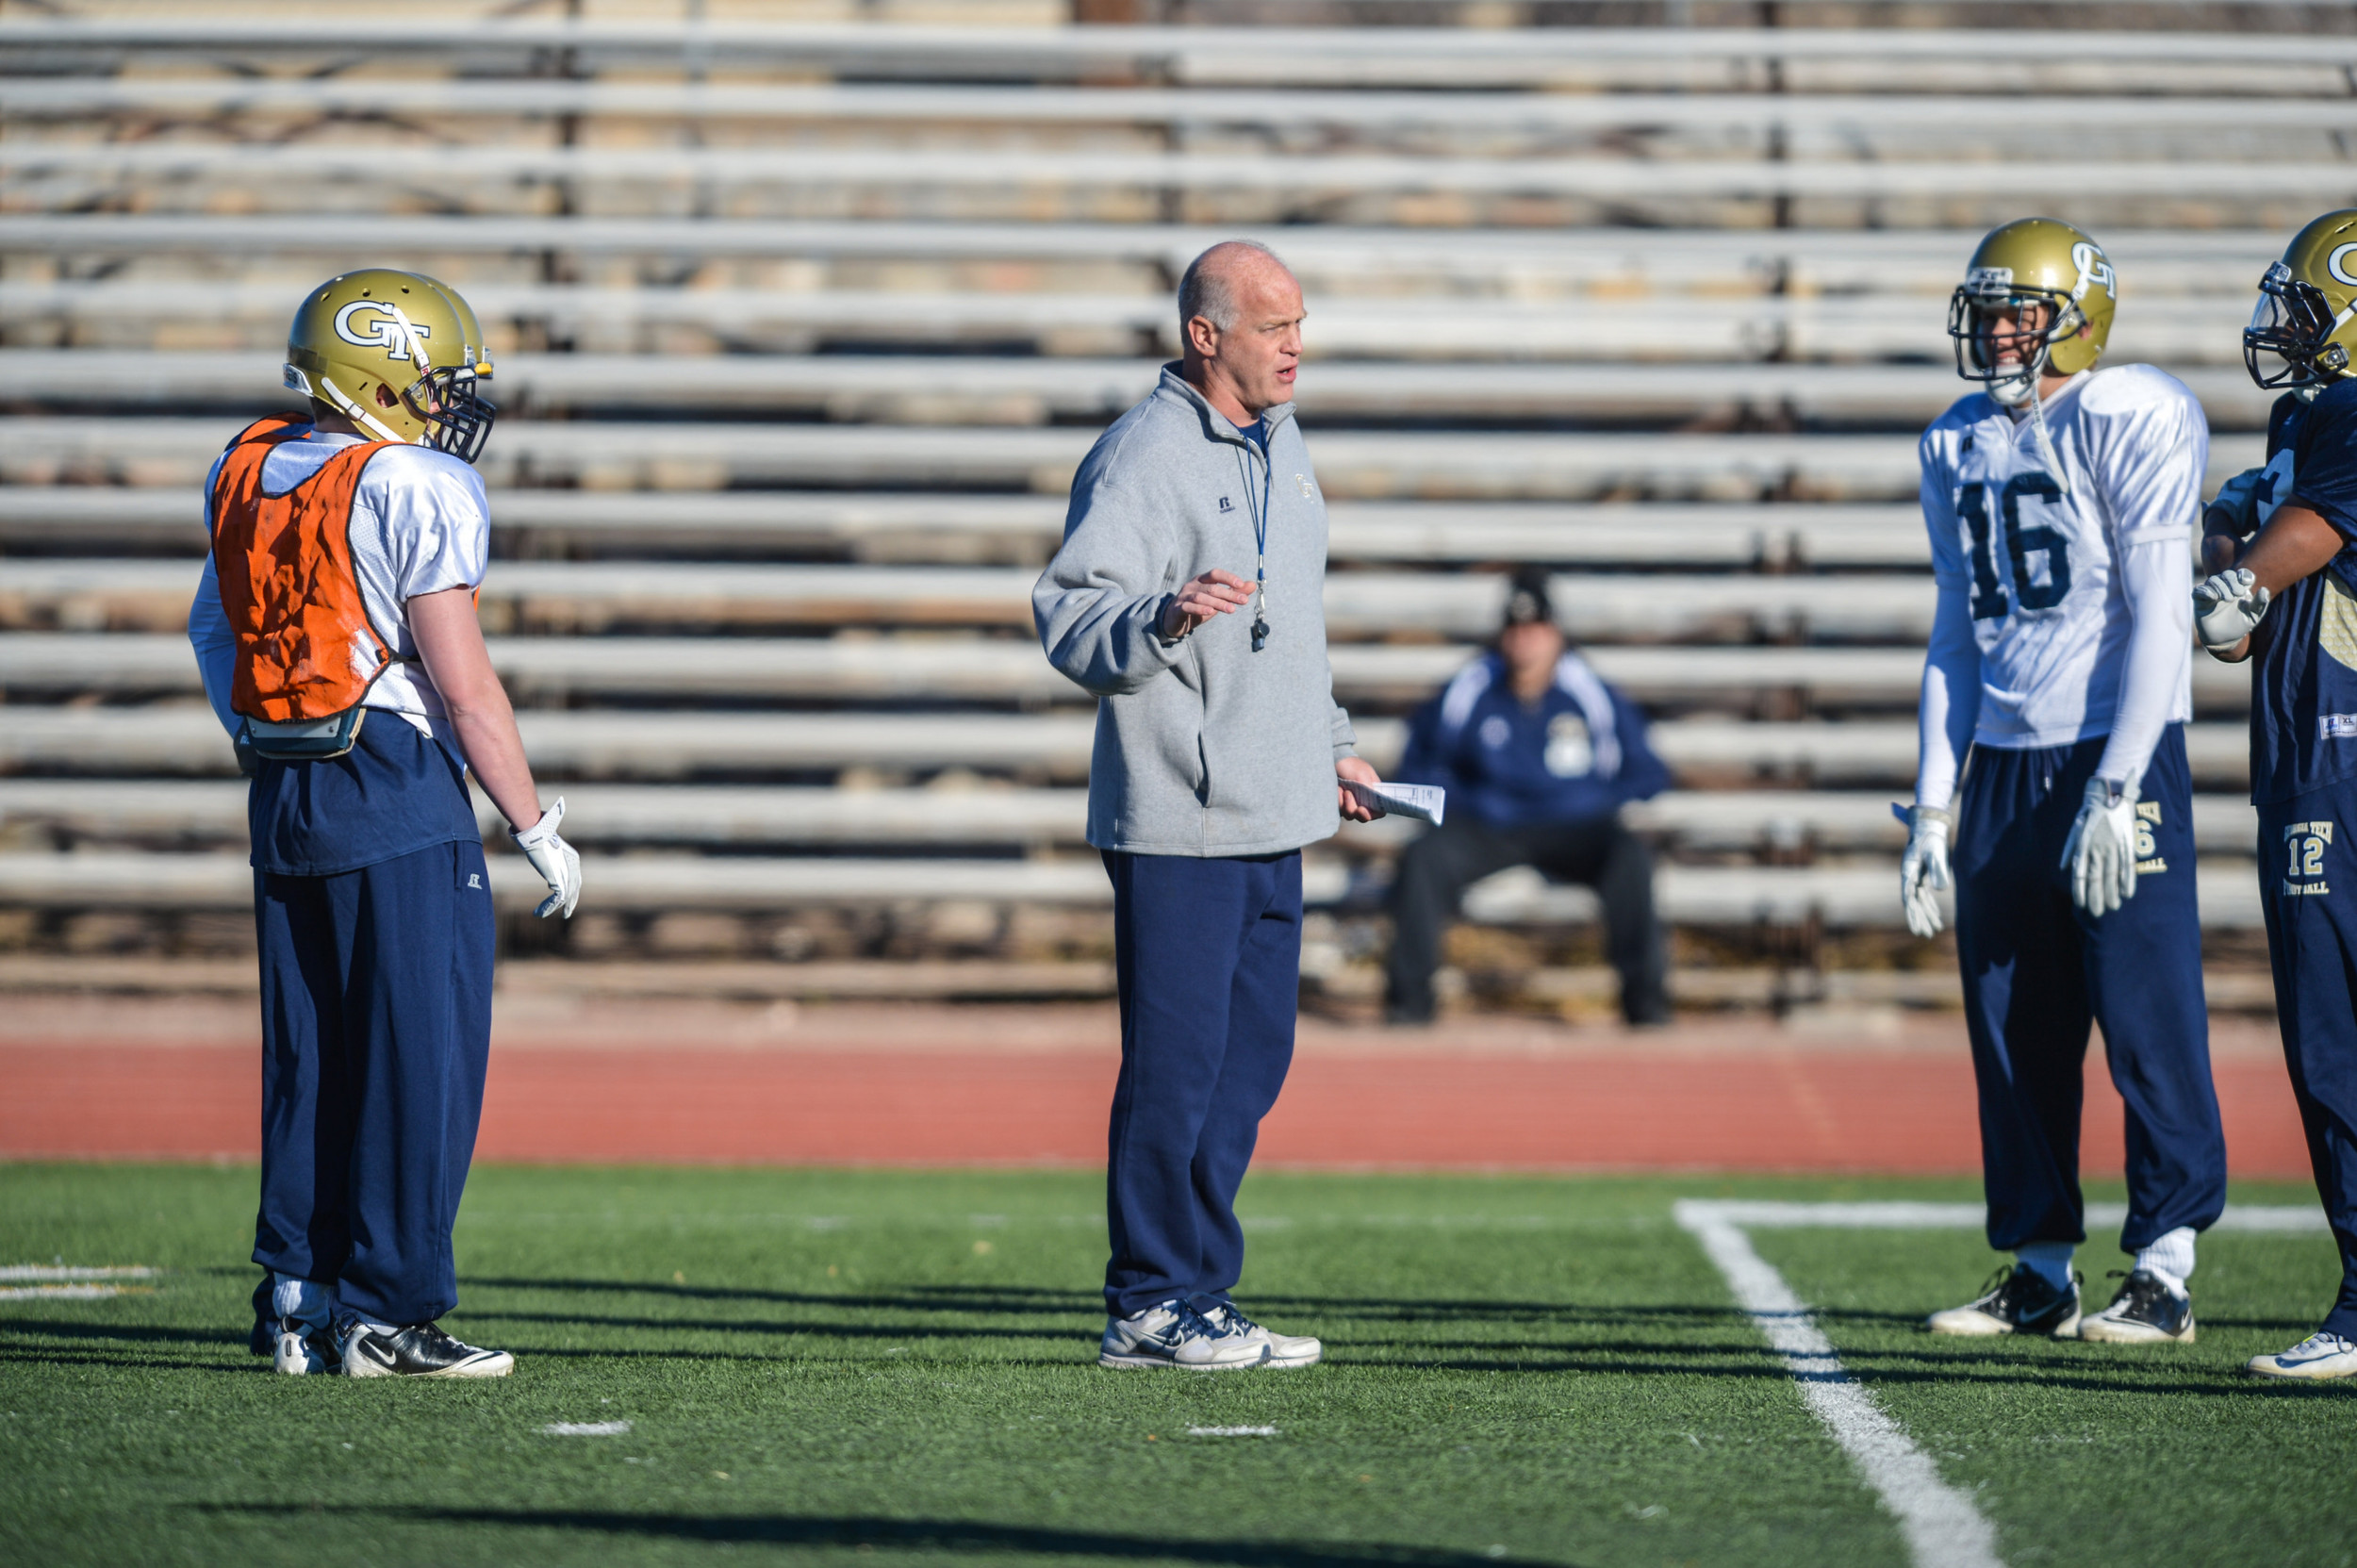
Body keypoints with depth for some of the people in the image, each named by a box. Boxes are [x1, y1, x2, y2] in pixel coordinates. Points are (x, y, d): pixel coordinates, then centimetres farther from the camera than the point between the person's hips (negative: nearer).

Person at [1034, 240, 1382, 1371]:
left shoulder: (1280, 444, 16)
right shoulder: (1142, 458, -12)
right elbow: (1068, 616, -20)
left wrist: (1328, 744, 30)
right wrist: (1163, 618, -38)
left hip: (1272, 814, 9)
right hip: (1177, 820, -9)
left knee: (1252, 1055, 11)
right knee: (1176, 1063, -6)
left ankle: (1197, 1293, 18)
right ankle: (1151, 1307, 1)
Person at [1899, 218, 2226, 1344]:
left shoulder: (2133, 424, -8)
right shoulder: (1960, 446, 13)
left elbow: (2159, 619, -12)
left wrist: (2116, 789, -17)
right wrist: (1932, 804, 13)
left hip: (2118, 753, -7)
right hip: (2002, 764, 7)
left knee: (2148, 1017, -6)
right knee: (2011, 1029, 7)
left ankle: (2164, 1272, -1)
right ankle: (2038, 1271, 14)